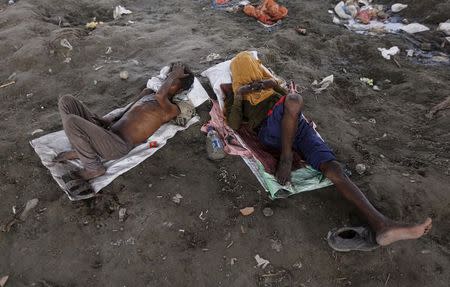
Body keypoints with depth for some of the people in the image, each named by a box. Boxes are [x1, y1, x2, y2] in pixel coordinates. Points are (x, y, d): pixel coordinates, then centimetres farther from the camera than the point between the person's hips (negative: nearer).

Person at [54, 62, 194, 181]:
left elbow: (160, 96, -27)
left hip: (118, 145, -8)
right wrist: (110, 118, 4)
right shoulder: (147, 92, 22)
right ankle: (80, 149, 5)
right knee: (66, 100, 0)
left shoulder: (173, 109, -5)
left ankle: (94, 167, -6)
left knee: (71, 122, -28)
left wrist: (174, 76, -9)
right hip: (107, 128, 8)